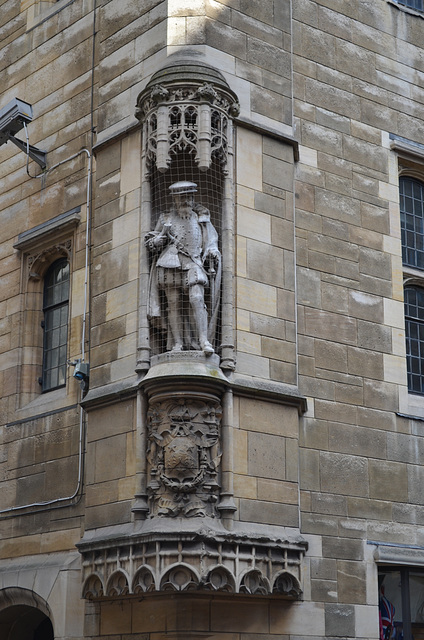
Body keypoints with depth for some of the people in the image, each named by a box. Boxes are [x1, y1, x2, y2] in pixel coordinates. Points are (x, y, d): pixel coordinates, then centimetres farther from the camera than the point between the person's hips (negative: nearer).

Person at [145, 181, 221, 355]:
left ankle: (204, 341, -23)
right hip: (171, 264, 1)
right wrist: (158, 239, -2)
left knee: (196, 299, -19)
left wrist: (212, 250, 1)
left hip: (193, 264, -1)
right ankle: (177, 344, -4)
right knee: (174, 304, -5)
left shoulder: (201, 217, 18)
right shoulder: (166, 218, 18)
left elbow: (211, 237, 21)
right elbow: (152, 242, 21)